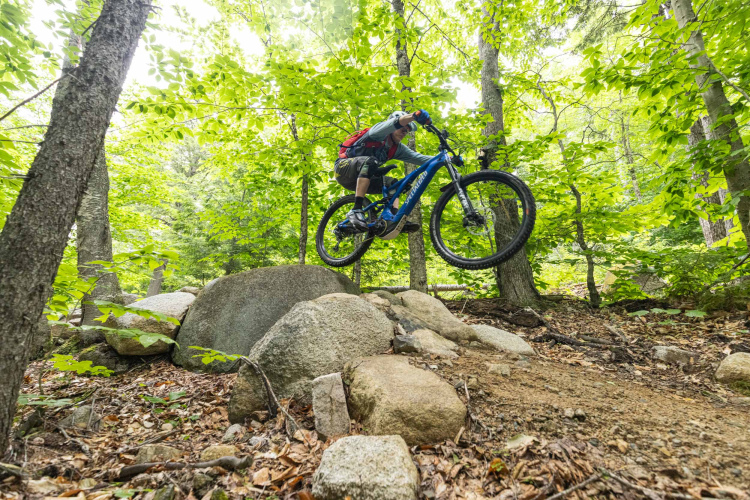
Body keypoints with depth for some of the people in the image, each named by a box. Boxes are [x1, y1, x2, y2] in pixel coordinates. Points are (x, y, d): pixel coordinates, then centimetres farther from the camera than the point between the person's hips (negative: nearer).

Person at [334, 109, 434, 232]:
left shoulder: (397, 149, 8)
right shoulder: (380, 132, -11)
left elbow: (418, 158, -1)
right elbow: (395, 122, -32)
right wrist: (415, 115, -49)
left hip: (359, 178, 8)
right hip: (343, 167, -7)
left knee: (392, 183, -3)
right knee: (370, 161, -34)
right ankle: (356, 210, -40)